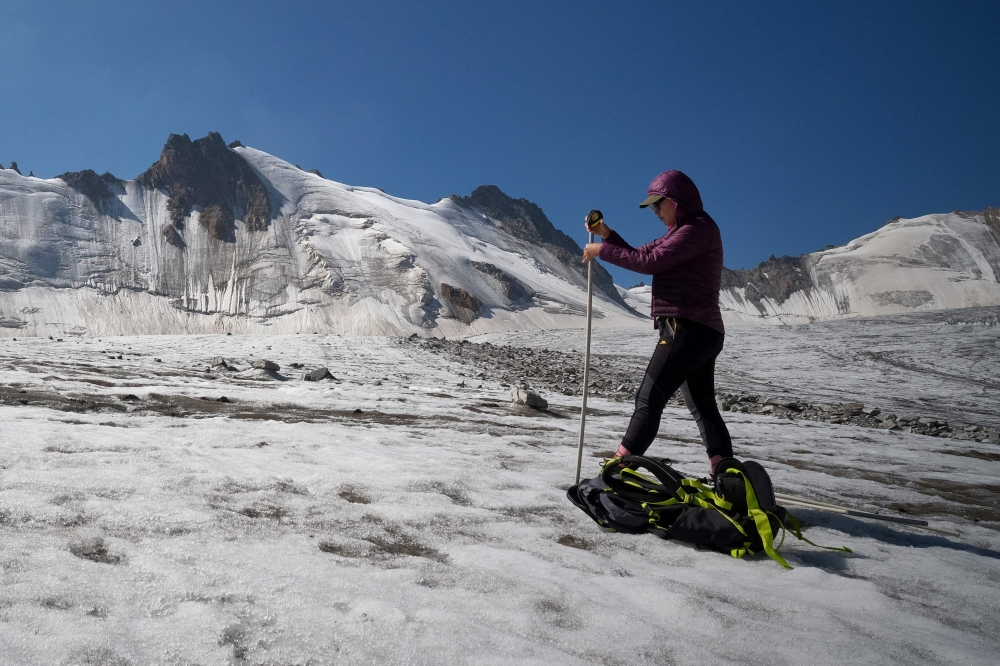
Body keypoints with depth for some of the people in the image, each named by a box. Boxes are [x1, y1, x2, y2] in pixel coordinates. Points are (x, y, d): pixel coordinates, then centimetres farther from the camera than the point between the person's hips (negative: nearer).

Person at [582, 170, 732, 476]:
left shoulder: (699, 228, -10)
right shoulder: (683, 232, 20)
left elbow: (650, 262, -17)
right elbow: (641, 254, 18)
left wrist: (602, 251, -10)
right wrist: (608, 235, 5)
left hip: (687, 329, -11)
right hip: (703, 332, 11)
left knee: (649, 398, -11)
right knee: (703, 407, 13)